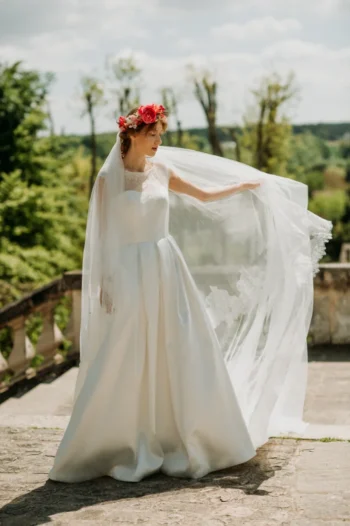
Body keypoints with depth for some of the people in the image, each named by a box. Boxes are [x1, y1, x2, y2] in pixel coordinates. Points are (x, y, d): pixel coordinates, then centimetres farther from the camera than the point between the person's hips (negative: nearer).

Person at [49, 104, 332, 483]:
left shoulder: (162, 171, 8)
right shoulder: (108, 178, -4)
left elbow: (204, 195, 20)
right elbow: (101, 233, -4)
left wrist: (245, 185, 19)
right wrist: (104, 282, -7)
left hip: (167, 269, 4)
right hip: (129, 271, -4)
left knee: (179, 355, 6)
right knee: (126, 363, -2)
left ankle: (181, 440, 19)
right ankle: (126, 448, 11)